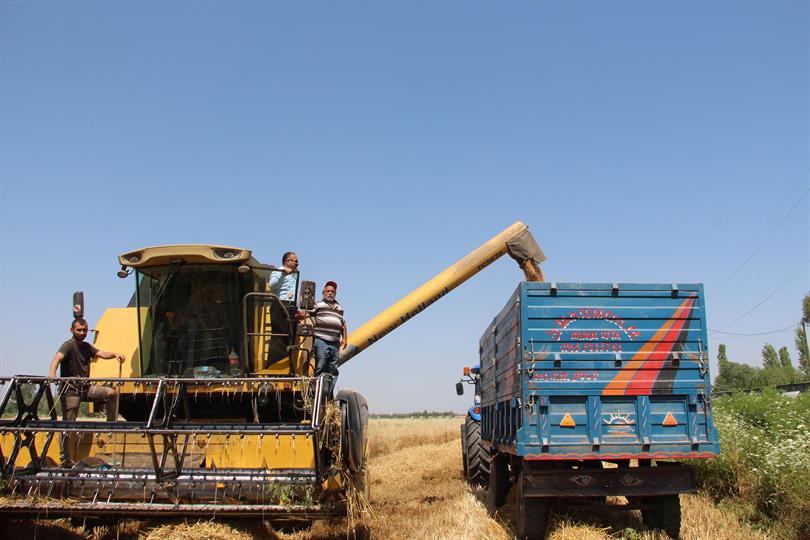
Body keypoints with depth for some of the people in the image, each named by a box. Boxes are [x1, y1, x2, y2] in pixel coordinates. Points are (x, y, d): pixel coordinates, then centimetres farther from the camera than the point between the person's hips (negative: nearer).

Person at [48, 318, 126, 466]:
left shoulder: (86, 346, 13)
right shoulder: (68, 345, -10)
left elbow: (101, 354, 4)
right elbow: (58, 357, -28)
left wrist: (114, 354, -18)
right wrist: (52, 373, -48)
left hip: (86, 388, 7)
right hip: (70, 390, -7)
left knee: (111, 393, -5)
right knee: (68, 425, -5)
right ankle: (67, 460, 0)